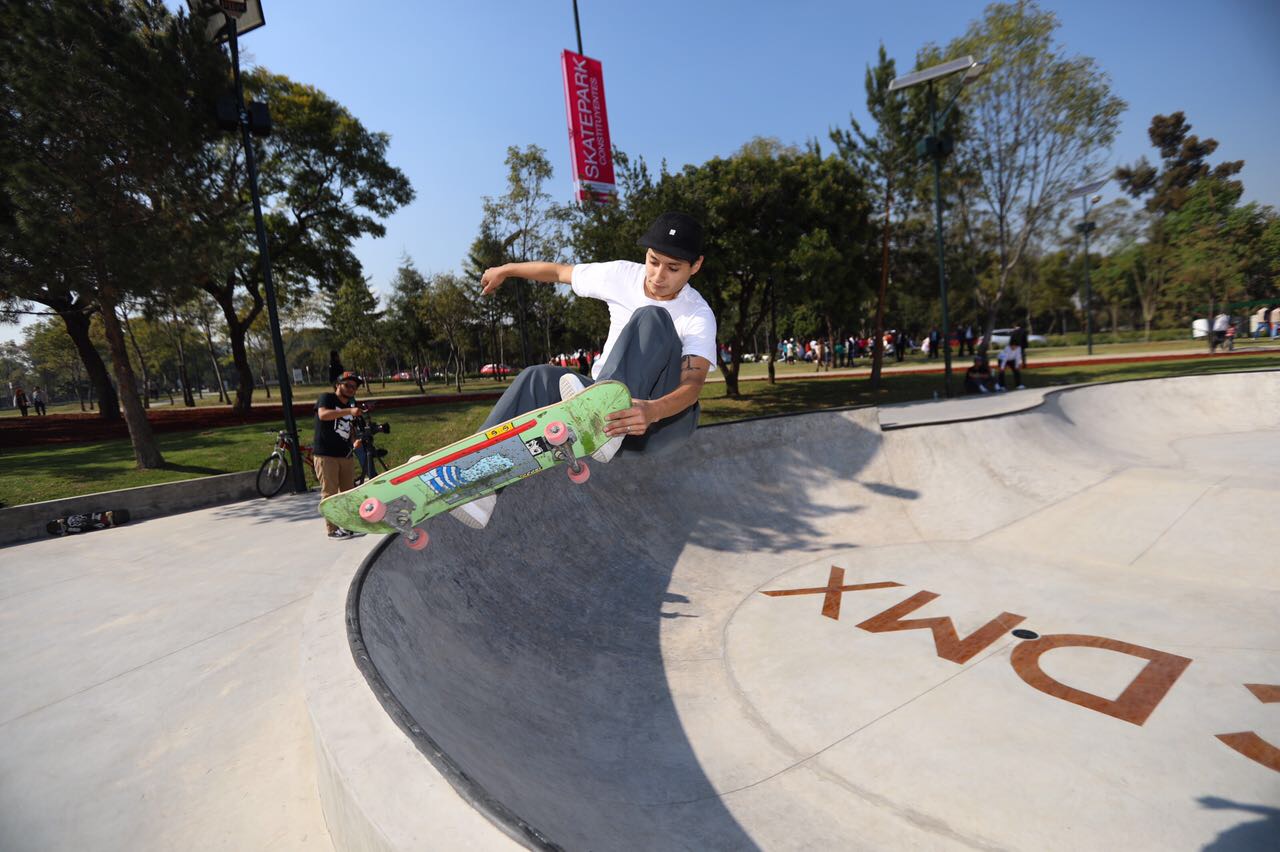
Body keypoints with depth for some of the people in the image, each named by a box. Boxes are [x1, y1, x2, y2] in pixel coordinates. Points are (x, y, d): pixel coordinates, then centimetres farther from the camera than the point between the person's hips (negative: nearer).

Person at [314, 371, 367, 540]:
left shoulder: (352, 404, 16)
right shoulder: (326, 398, -4)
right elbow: (323, 414, -25)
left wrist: (354, 441, 1)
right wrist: (349, 411, -34)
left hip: (346, 455, 7)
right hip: (326, 455, -7)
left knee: (348, 492, 11)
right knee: (330, 493, -3)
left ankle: (349, 525, 20)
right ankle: (332, 529, 3)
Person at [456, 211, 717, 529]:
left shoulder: (699, 316, -13)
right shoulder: (622, 275, 0)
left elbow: (693, 385, -28)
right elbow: (559, 271, 15)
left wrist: (651, 410, -49)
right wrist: (506, 270, 25)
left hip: (665, 418, -4)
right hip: (607, 398, 5)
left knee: (652, 318, -27)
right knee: (538, 378, -22)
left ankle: (603, 421, -48)